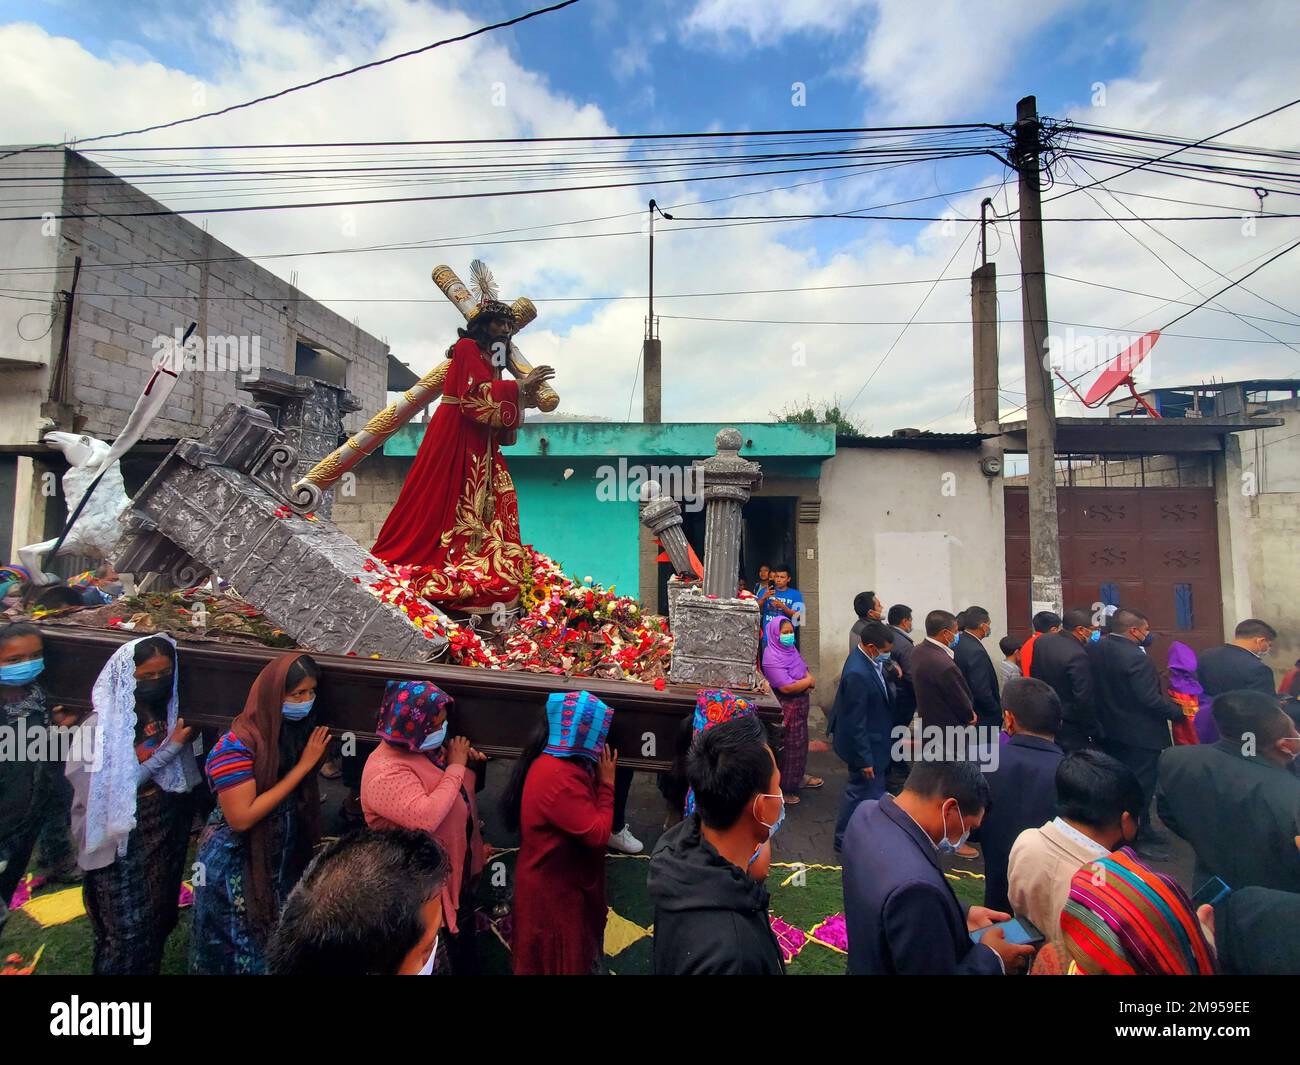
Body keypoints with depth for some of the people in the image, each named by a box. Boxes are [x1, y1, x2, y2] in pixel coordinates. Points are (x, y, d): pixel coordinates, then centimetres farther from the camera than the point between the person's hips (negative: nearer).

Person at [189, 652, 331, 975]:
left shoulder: (301, 729, -7)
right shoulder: (236, 746, -24)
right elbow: (241, 817, -27)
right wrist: (302, 766, -27)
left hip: (283, 859, 6)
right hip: (235, 867, -6)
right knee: (239, 950, 13)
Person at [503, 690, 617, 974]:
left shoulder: (554, 762, -2)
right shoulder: (559, 776, -34)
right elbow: (598, 834, -30)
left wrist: (599, 781, -7)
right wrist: (607, 783, -20)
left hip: (558, 880, 9)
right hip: (555, 888, -9)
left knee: (559, 954, 29)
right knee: (559, 960, 16)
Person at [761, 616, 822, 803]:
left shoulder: (790, 649, 2)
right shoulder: (772, 658, -26)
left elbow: (804, 669, 11)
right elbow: (787, 687, -30)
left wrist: (808, 680, -12)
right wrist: (808, 681, -14)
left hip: (800, 705, 9)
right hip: (786, 709, -9)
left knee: (800, 742, 23)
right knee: (787, 747, 5)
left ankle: (798, 777, 43)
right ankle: (783, 788, 22)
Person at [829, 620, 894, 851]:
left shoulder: (868, 659, -3)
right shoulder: (857, 674, -33)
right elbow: (855, 722, -26)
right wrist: (865, 758, -21)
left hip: (875, 740, 10)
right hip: (866, 745, -10)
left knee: (876, 788, 25)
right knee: (862, 792, 8)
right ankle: (845, 839, 27)